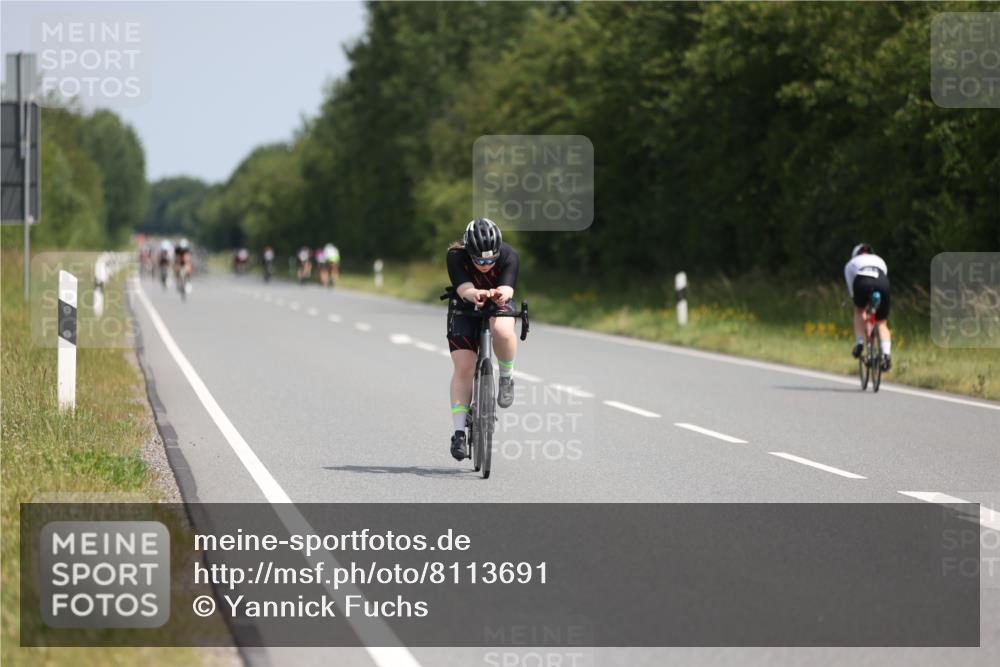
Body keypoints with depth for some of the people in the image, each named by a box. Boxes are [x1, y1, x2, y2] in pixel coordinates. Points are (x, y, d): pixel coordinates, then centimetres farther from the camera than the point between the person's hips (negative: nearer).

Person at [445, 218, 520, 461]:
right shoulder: (456, 256, -27)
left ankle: (506, 377, -9)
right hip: (465, 311, 0)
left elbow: (507, 288, -39)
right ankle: (459, 432, -9)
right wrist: (476, 294, -64)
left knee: (502, 331, -37)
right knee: (463, 368, -14)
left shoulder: (509, 256, -26)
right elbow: (463, 288, -40)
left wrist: (501, 294, -63)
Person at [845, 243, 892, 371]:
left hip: (862, 283, -1)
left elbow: (851, 289, 29)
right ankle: (886, 353, -5)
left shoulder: (851, 264, 34)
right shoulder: (880, 260, 39)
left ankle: (859, 342, 14)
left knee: (859, 310, 30)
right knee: (882, 323, 16)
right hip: (882, 283, 1)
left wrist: (864, 314, 34)